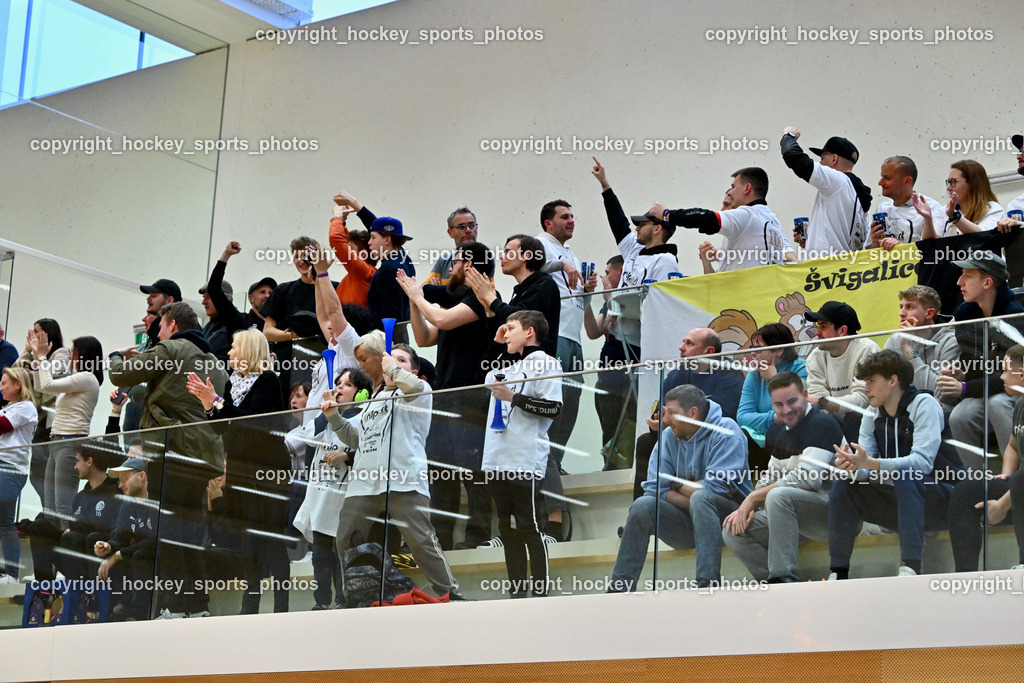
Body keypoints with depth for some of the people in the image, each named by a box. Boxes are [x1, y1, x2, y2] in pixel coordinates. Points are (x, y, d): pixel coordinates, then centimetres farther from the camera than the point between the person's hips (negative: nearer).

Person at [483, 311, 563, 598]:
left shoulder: (546, 364, -2)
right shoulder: (508, 367, 22)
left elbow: (553, 408, -11)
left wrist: (513, 397, -13)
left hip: (525, 462, -8)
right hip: (498, 461, 8)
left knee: (529, 526, -10)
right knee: (507, 528, 8)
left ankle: (540, 593, -10)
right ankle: (516, 593, 12)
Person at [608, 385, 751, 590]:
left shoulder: (726, 432, -10)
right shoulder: (669, 437, 5)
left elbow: (716, 487, -20)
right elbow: (654, 488, -1)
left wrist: (678, 485, -5)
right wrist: (691, 499, -15)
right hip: (687, 525, 5)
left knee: (701, 498, -33)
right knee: (643, 505, -18)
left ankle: (708, 581, -39)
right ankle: (619, 587, -18)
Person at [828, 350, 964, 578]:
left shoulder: (924, 405, -13)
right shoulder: (872, 415, 7)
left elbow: (922, 462, -27)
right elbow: (864, 470, -3)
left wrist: (870, 463, -38)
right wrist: (852, 466, -28)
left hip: (943, 496, -7)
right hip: (900, 501, 7)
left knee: (904, 475, -34)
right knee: (843, 485, -8)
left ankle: (911, 566, -40)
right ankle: (838, 574, -9)